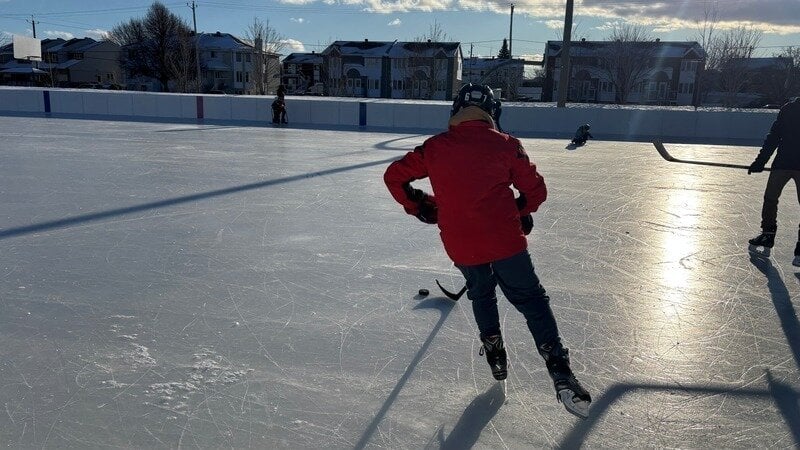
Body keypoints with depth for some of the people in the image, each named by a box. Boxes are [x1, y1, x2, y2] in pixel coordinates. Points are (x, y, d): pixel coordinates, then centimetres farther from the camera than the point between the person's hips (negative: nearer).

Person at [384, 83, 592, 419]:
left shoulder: (435, 147, 5)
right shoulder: (506, 145, 1)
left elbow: (394, 176, 11)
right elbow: (535, 191, 5)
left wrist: (419, 207, 22)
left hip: (460, 245, 2)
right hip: (505, 240, -2)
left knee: (481, 293, 30)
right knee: (532, 301, 9)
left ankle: (495, 354, 30)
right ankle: (561, 375, 0)